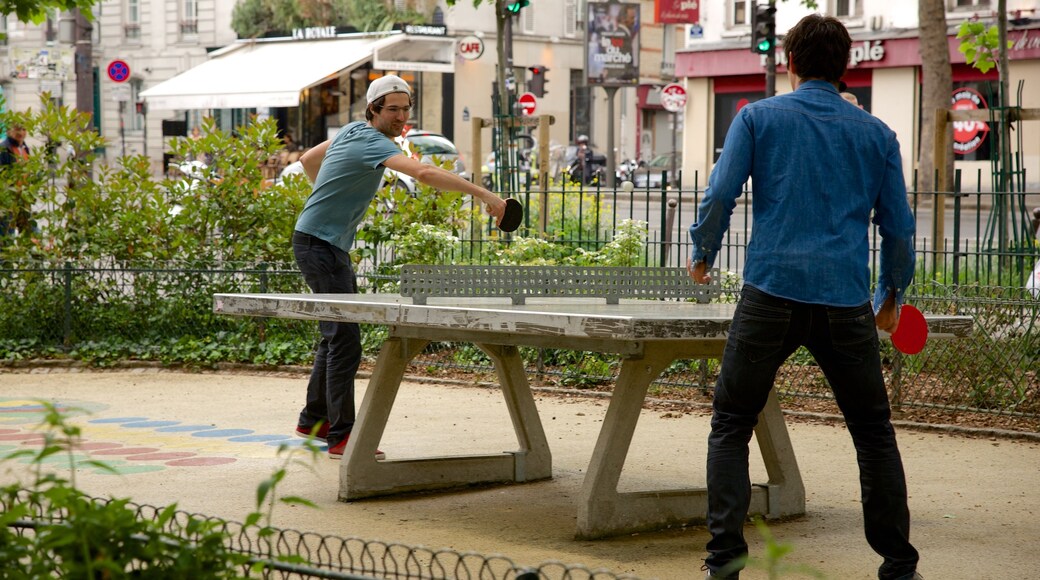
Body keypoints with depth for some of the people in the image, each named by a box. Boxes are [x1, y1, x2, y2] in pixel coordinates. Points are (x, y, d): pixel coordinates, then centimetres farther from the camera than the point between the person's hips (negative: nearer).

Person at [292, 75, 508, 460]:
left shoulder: (353, 131, 9)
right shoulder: (372, 142, -21)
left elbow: (308, 159, 25)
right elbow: (424, 172, -37)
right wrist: (481, 193, -41)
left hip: (333, 246, 11)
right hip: (318, 244, -11)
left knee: (337, 335, 19)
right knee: (345, 340, -14)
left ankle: (313, 420, 32)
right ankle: (341, 436, -13)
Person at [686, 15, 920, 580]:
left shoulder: (757, 118, 5)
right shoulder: (876, 133, 10)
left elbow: (719, 194, -1)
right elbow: (898, 225, 10)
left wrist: (701, 255, 16)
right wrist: (892, 293, 24)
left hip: (770, 293, -1)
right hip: (847, 301, 1)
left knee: (730, 425, 10)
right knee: (874, 432, 12)